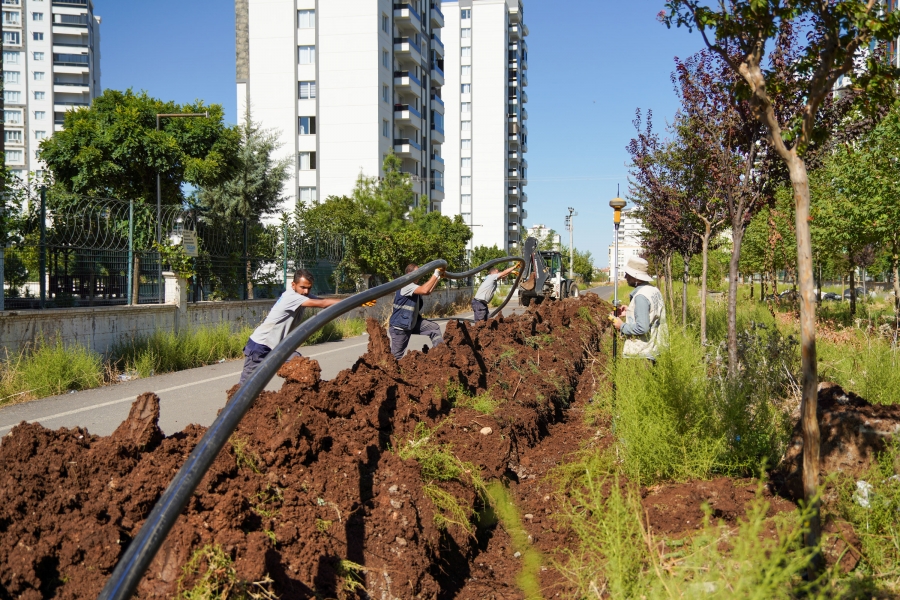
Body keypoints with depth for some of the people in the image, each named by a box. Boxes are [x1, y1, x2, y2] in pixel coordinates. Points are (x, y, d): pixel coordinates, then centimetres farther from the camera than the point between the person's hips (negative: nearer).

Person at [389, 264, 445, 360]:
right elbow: (424, 290, -39)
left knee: (434, 328, 7)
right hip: (399, 327, -9)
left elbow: (428, 291, 18)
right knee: (396, 356, 1)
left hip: (412, 323, 9)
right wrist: (435, 274, -32)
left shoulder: (413, 286, 7)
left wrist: (439, 277, 7)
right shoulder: (406, 286, -24)